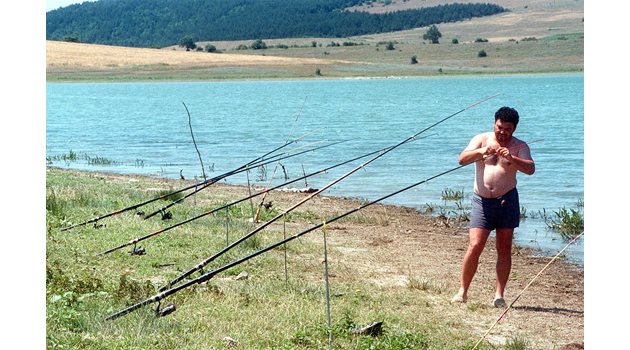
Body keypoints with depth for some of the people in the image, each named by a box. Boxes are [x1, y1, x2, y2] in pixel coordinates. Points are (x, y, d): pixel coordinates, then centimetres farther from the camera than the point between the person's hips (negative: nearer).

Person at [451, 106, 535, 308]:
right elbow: (462, 159, -10)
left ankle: (499, 295, 6)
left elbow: (530, 169, -14)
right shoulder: (482, 139, 4)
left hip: (507, 201, 1)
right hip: (482, 201, -1)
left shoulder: (519, 147, 3)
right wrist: (481, 151, -28)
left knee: (504, 249, 1)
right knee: (475, 246, -9)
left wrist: (511, 159, -31)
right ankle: (463, 291, 0)